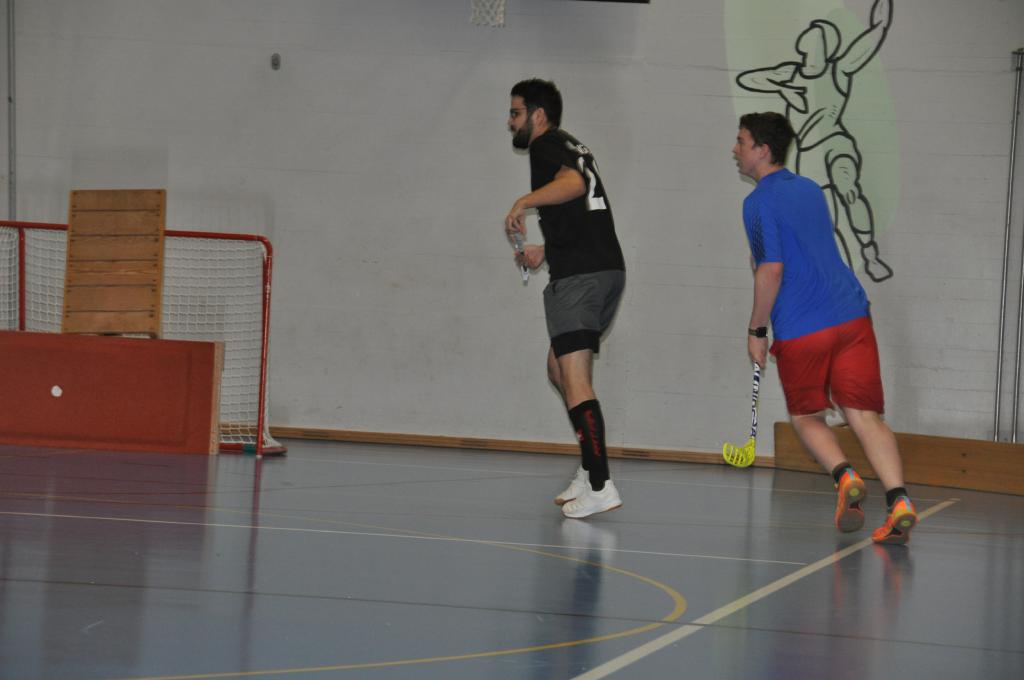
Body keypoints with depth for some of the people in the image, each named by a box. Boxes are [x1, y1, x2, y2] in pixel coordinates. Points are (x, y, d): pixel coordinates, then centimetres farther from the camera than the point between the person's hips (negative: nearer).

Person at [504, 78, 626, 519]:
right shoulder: (571, 148, 26)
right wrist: (546, 251, 36)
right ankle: (589, 471, 17)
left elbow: (573, 183, -25)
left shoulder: (546, 146, -3)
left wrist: (525, 201, -25)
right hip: (607, 268, 10)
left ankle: (600, 487, -20)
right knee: (559, 367, 20)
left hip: (580, 275, -10)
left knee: (575, 378, -13)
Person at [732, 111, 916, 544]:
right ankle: (898, 500, -18)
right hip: (851, 315, 5)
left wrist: (756, 331, -5)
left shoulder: (759, 202, -6)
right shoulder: (811, 190, 18)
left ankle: (844, 475, -11)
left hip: (800, 331, -5)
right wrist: (761, 259, 27)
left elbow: (772, 270, -13)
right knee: (865, 416, 0)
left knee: (806, 417, 14)